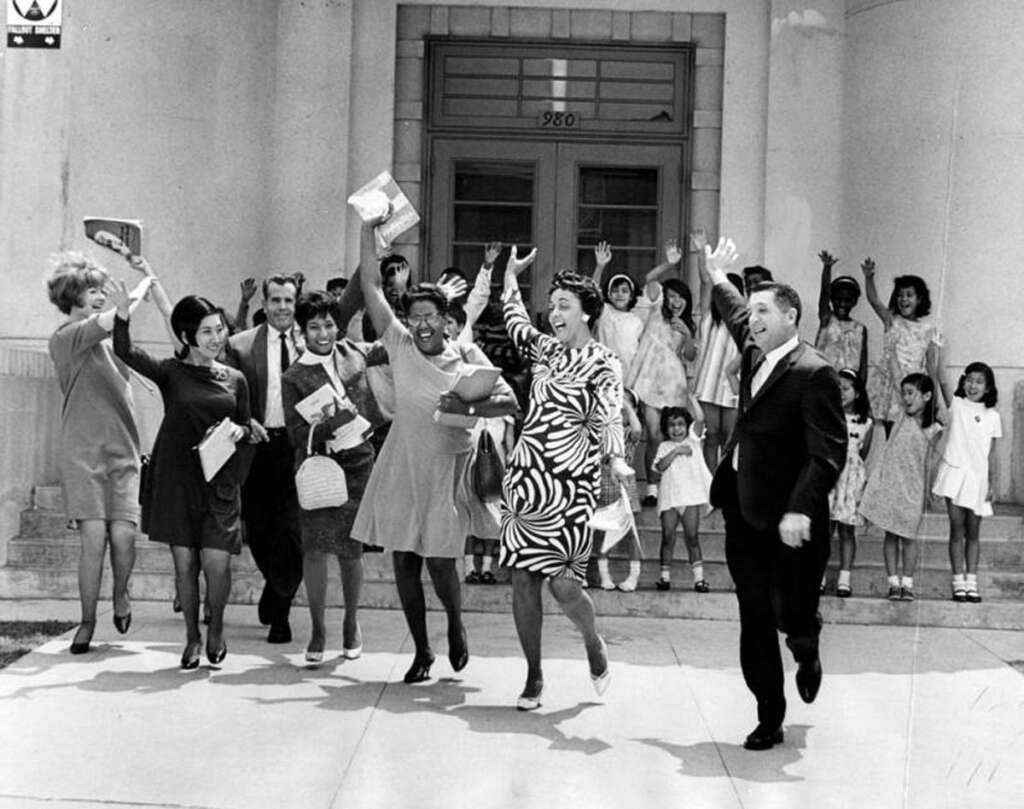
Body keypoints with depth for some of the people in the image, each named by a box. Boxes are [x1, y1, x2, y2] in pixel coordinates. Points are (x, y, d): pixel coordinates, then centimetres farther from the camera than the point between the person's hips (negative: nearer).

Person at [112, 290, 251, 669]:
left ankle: (216, 630, 20)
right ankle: (192, 636, 23)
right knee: (184, 562, 4)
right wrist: (123, 314, -30)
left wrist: (238, 431, -7)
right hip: (175, 477, -1)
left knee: (217, 562, -7)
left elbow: (246, 426, 17)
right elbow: (126, 353, -14)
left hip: (220, 480, 1)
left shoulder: (235, 380, 8)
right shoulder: (171, 372, 0)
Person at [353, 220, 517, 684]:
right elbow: (371, 287, -1)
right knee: (404, 561, 5)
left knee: (440, 562, -5)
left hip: (447, 469, -2)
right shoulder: (400, 345, 1)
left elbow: (508, 401, -9)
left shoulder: (467, 357, -3)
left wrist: (467, 408, -25)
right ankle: (422, 652, 19)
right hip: (401, 467, 2)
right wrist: (369, 230, -6)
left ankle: (456, 624, 28)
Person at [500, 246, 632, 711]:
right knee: (523, 579, 2)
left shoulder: (603, 363, -3)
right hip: (525, 476, 5)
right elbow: (514, 319, 32)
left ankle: (594, 645, 20)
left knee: (561, 580, -11)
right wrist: (511, 275, 39)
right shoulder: (545, 350, 12)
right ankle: (534, 677, 14)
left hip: (570, 482, -5)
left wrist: (616, 459, -33)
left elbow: (608, 417, -16)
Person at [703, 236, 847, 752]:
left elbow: (828, 453, -22)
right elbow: (736, 314, 33)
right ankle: (769, 720, 19)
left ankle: (807, 652, 39)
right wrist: (718, 278, 42)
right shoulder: (754, 353, 8)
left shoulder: (813, 373, -16)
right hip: (744, 514, 7)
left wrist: (800, 510, -30)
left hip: (788, 521, -7)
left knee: (793, 620, 2)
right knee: (755, 624, 9)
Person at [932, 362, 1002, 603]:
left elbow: (991, 454, 9)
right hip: (955, 472, -2)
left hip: (978, 477, 2)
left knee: (972, 532, 6)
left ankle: (971, 583, 8)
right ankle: (958, 583, 1)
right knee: (957, 529, -3)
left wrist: (991, 485, 7)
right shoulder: (955, 405, 7)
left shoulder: (992, 416, 8)